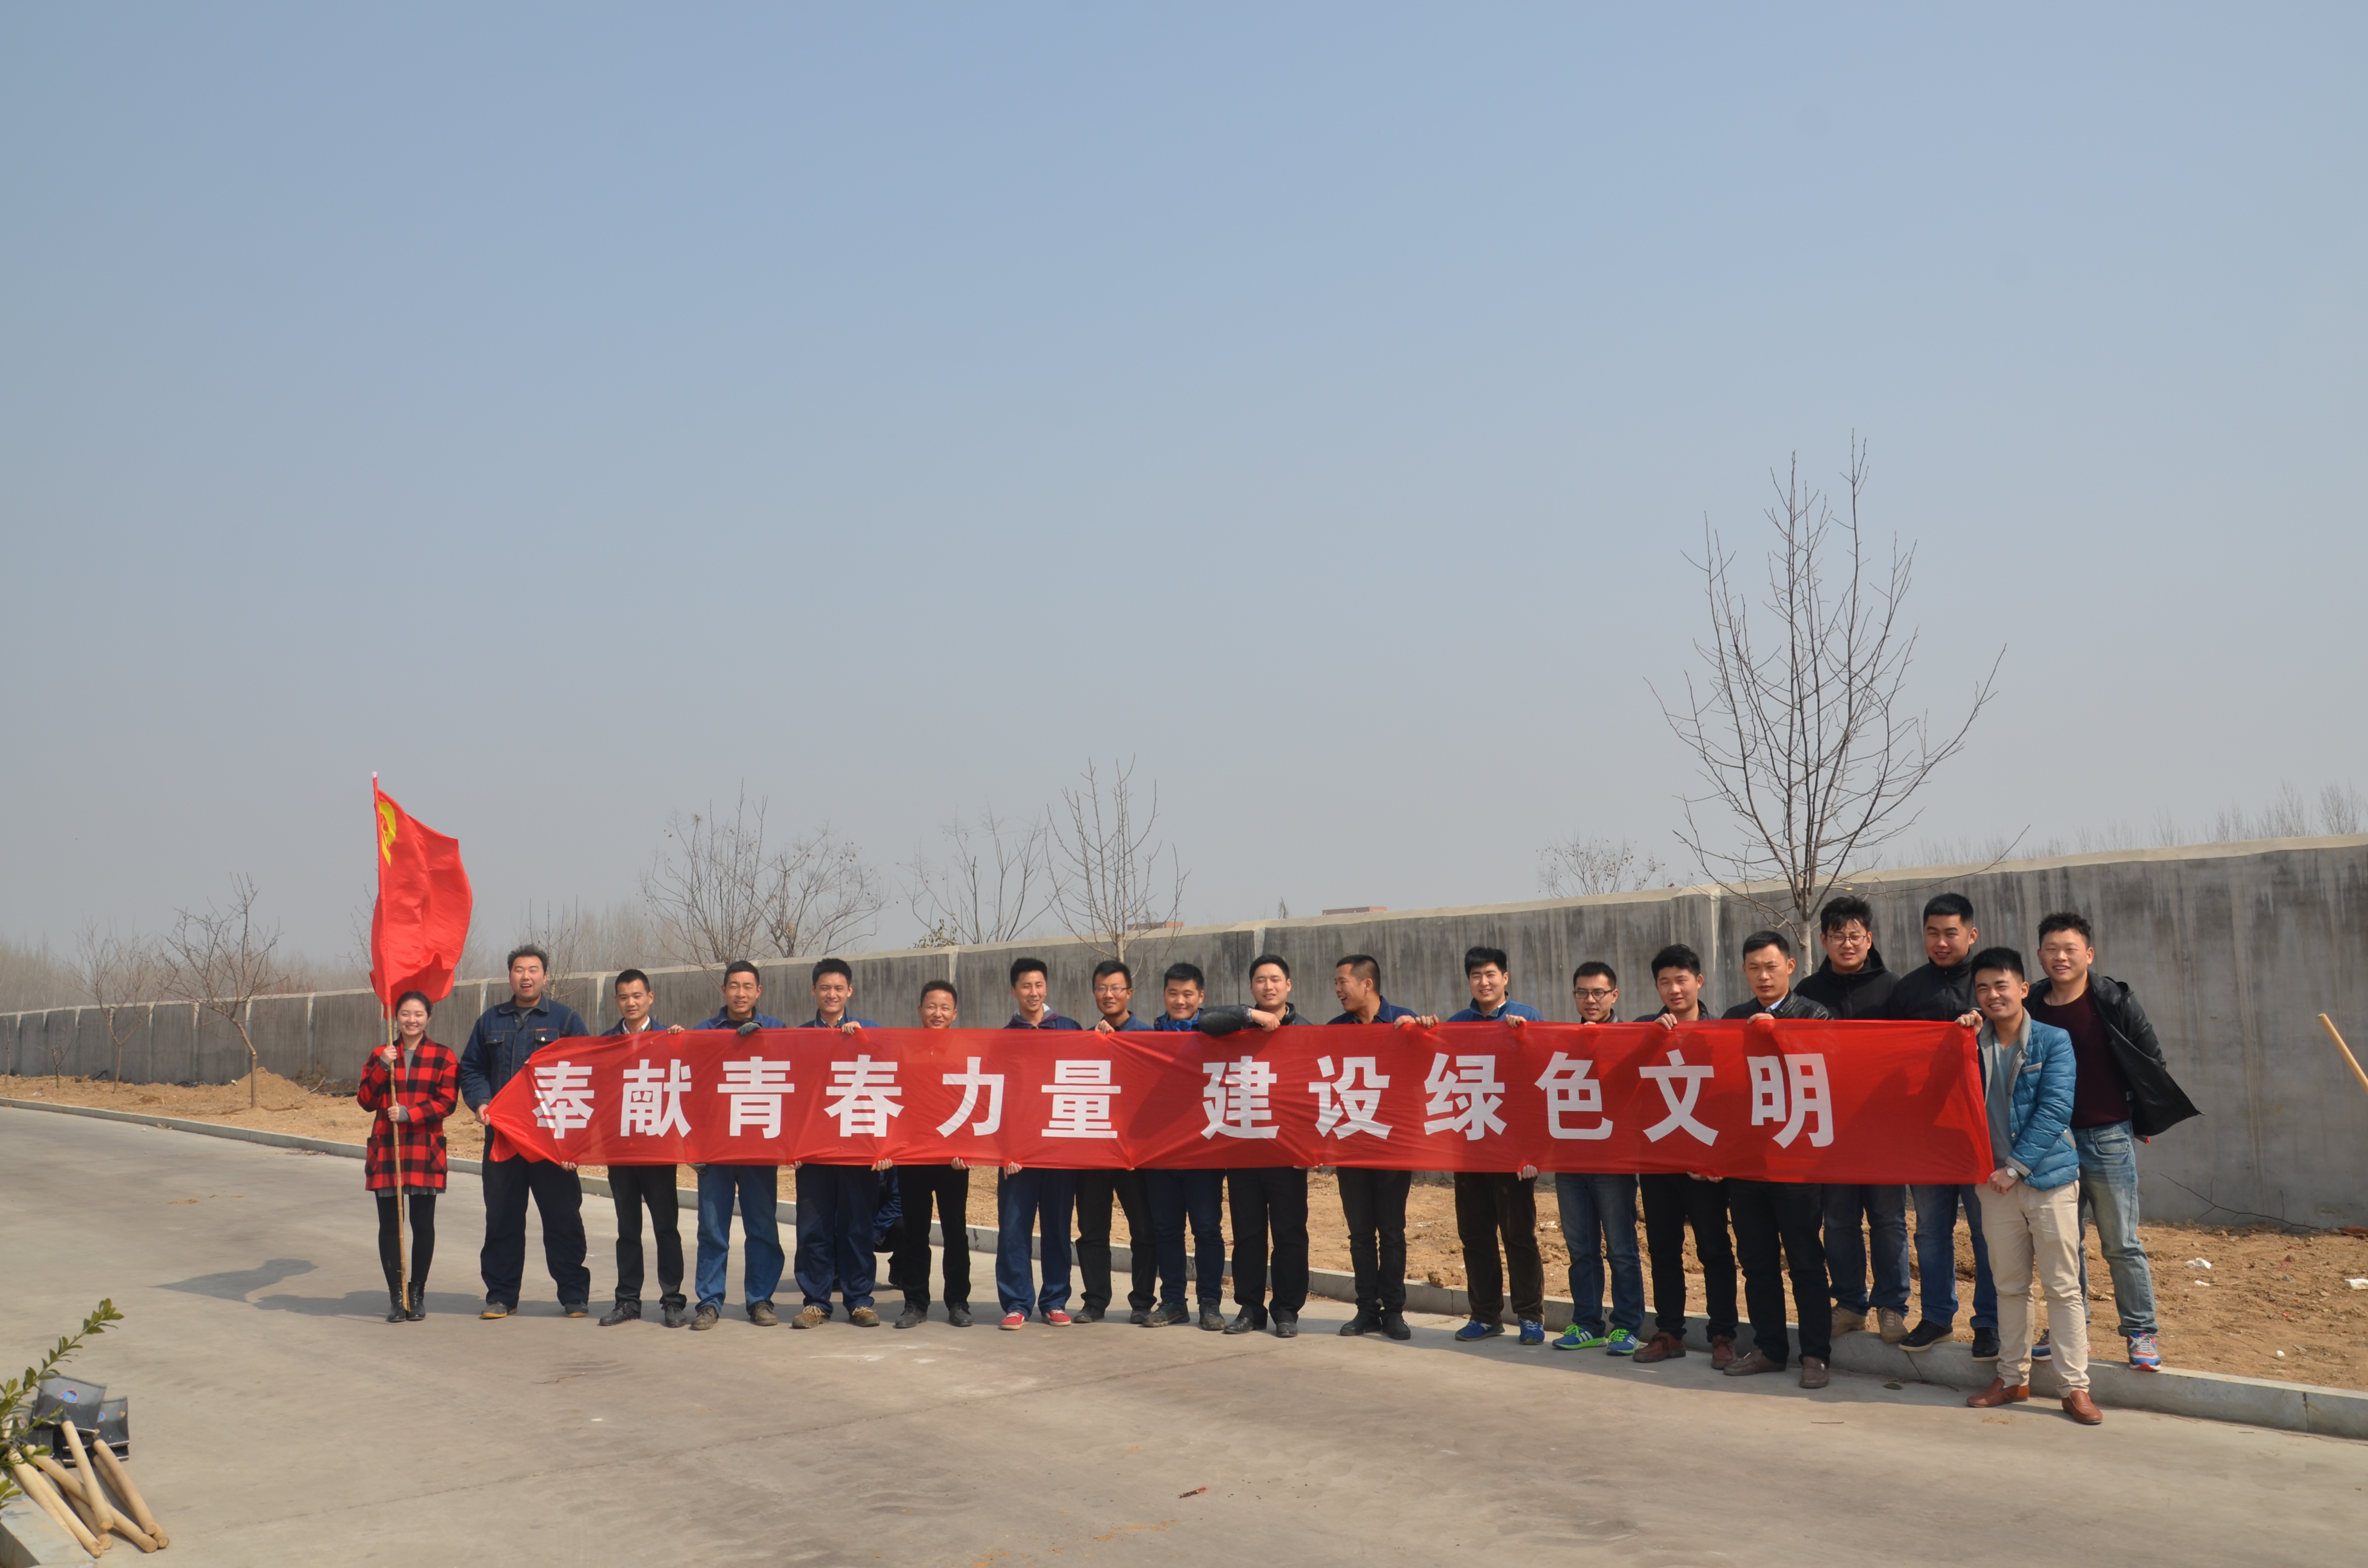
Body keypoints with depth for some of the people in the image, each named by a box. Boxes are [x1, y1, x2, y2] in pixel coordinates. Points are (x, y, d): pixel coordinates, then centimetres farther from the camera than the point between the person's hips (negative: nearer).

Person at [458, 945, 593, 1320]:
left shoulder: (565, 1019, 4)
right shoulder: (492, 1020, 13)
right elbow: (471, 1068, 15)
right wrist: (480, 1102, -5)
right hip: (501, 1137, 3)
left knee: (562, 1216, 1)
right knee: (502, 1218, 7)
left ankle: (574, 1293, 10)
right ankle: (501, 1294, 18)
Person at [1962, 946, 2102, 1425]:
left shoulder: (2052, 1041, -5)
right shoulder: (1972, 1045, 5)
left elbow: (2055, 1110, -11)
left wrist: (2015, 1167, -13)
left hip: (2049, 1176, -4)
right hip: (1996, 1181, 4)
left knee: (2063, 1286, 0)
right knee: (2009, 1284, 12)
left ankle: (2076, 1388, 6)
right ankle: (2012, 1379, 22)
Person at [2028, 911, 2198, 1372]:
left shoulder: (2115, 1002, -5)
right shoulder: (2031, 1006, 2)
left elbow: (2152, 1064, 1)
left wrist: (2146, 1123, 4)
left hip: (2108, 1139, -3)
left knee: (2121, 1244, 2)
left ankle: (2141, 1332, 13)